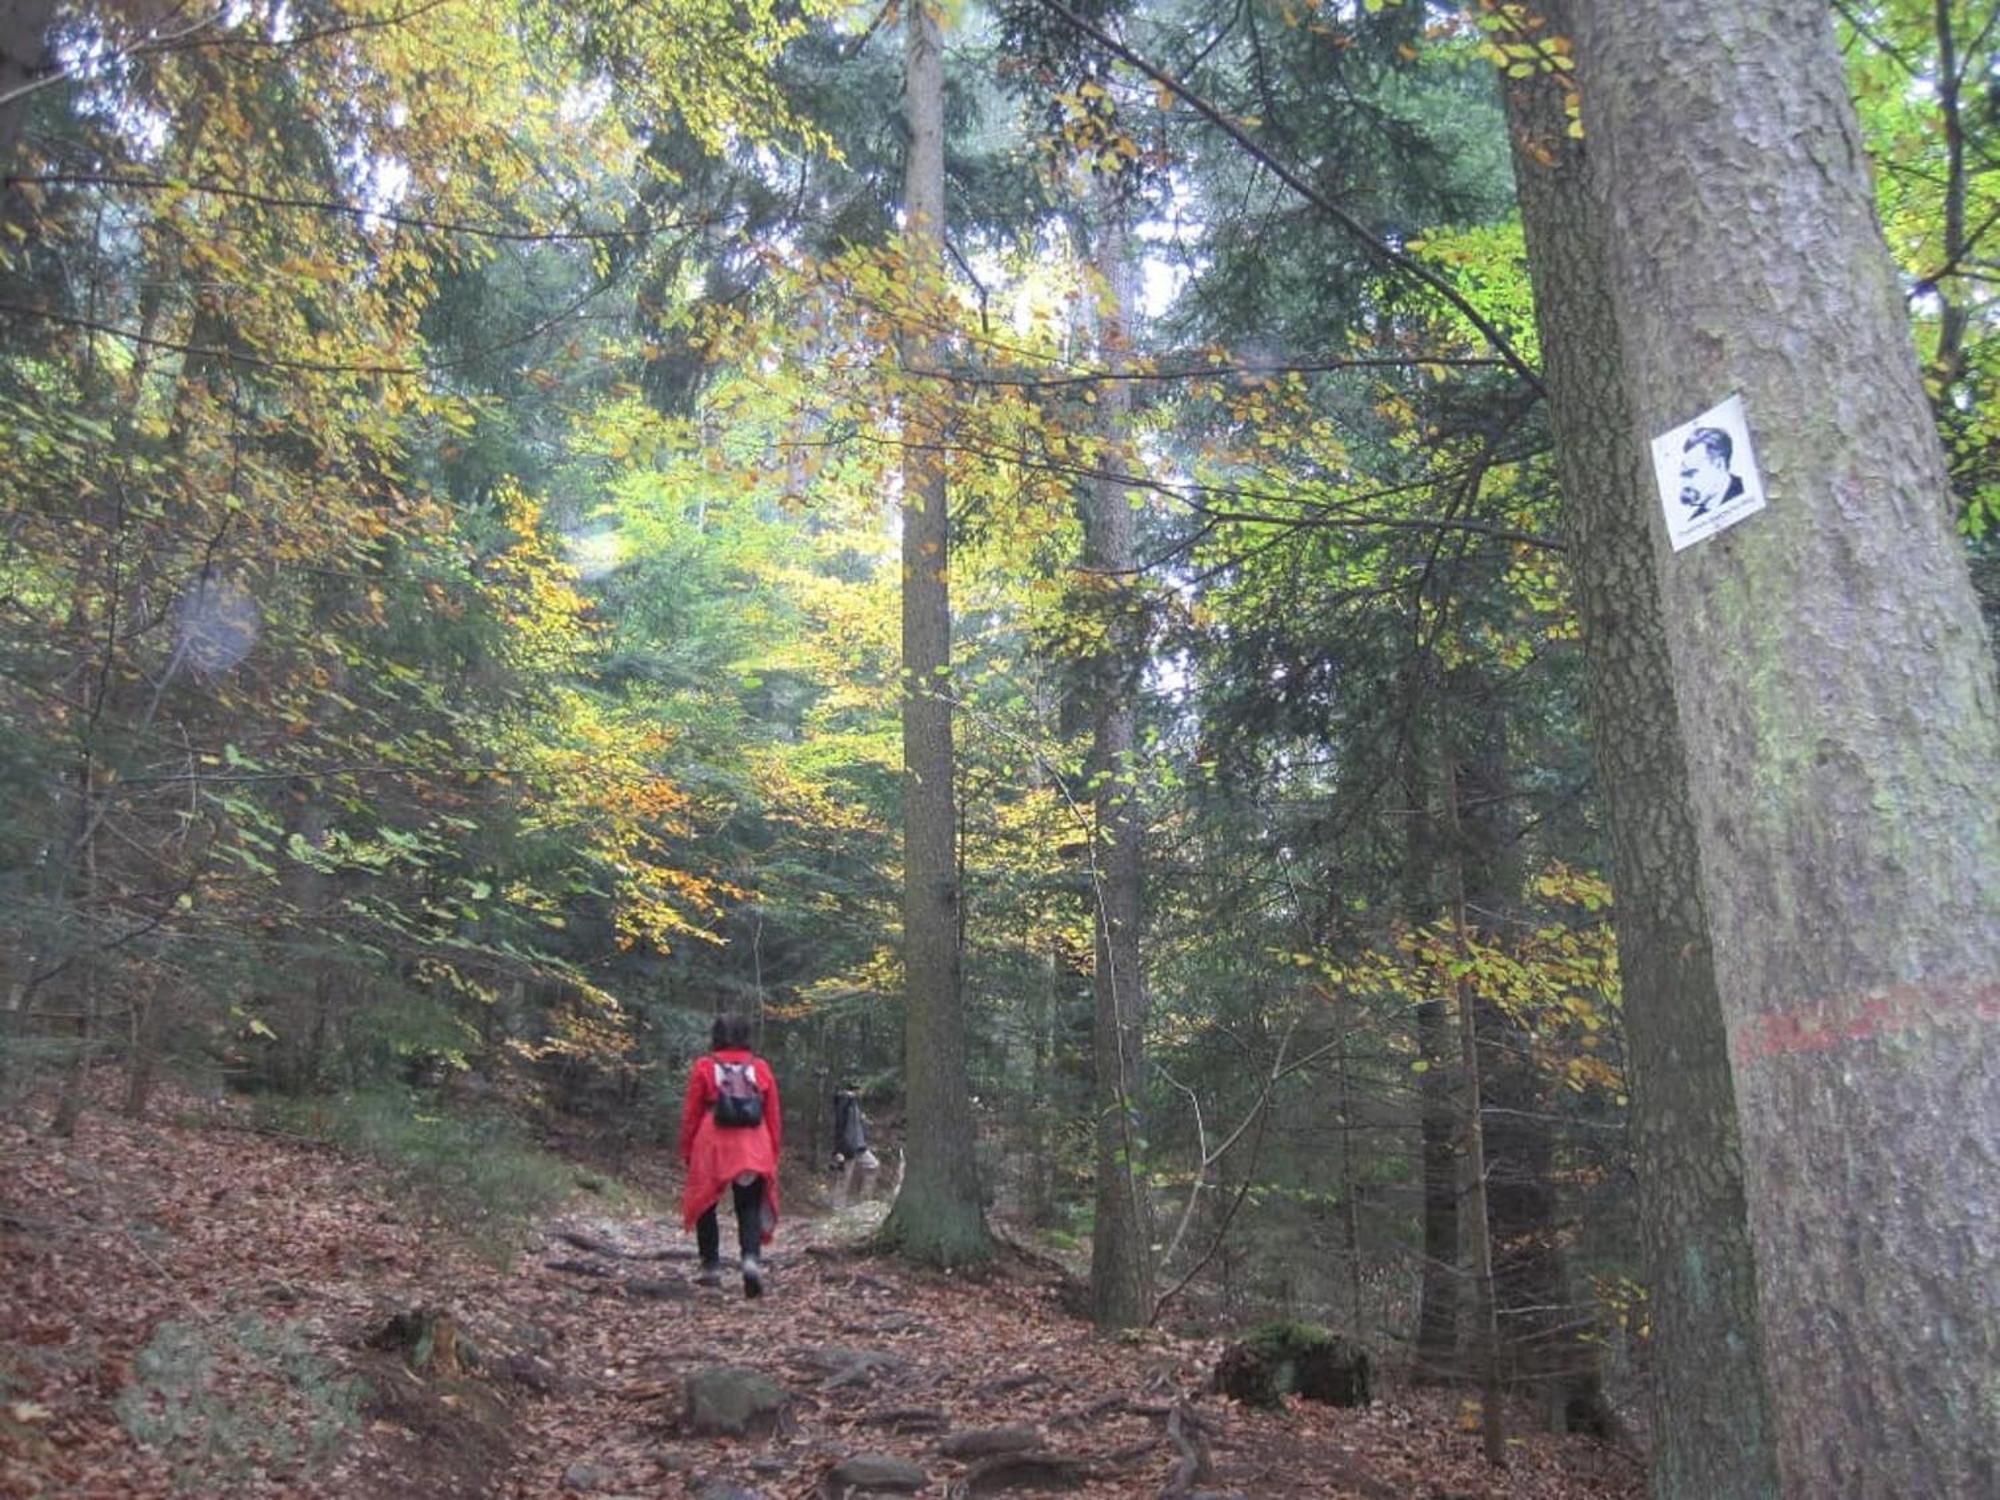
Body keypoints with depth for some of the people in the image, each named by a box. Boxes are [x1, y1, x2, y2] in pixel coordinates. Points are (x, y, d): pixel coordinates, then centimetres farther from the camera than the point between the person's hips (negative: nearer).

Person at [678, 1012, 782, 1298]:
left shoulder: (704, 1067, -2)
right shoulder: (761, 1068, 4)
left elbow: (691, 1113, 1)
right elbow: (774, 1116, 7)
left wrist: (686, 1151, 10)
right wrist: (773, 1152, 15)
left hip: (712, 1147, -1)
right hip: (754, 1152, 1)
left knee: (706, 1207, 15)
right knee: (750, 1208, 6)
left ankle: (711, 1267, 14)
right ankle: (752, 1259, -17)